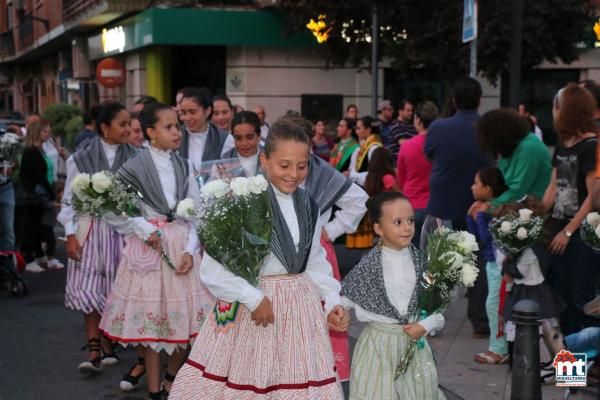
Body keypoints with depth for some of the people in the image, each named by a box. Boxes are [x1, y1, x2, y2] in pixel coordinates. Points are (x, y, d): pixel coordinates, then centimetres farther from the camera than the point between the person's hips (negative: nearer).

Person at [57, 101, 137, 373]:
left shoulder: (134, 158, -2)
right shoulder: (81, 159, 0)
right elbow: (70, 200, 4)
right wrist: (71, 235, -1)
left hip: (124, 229, 0)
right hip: (91, 230, 0)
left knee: (114, 291, 6)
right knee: (90, 290, -3)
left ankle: (106, 347, 20)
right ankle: (95, 352, 2)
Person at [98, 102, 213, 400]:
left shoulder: (183, 166, 6)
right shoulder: (134, 167, -6)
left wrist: (190, 250, -7)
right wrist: (144, 230, -9)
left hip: (182, 243, 3)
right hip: (151, 244, -3)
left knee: (186, 317, 5)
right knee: (151, 316, 3)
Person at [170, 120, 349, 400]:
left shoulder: (309, 206, 6)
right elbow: (213, 267, -15)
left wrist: (332, 301, 3)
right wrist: (253, 298, -14)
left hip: (301, 306, 5)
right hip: (252, 304, -5)